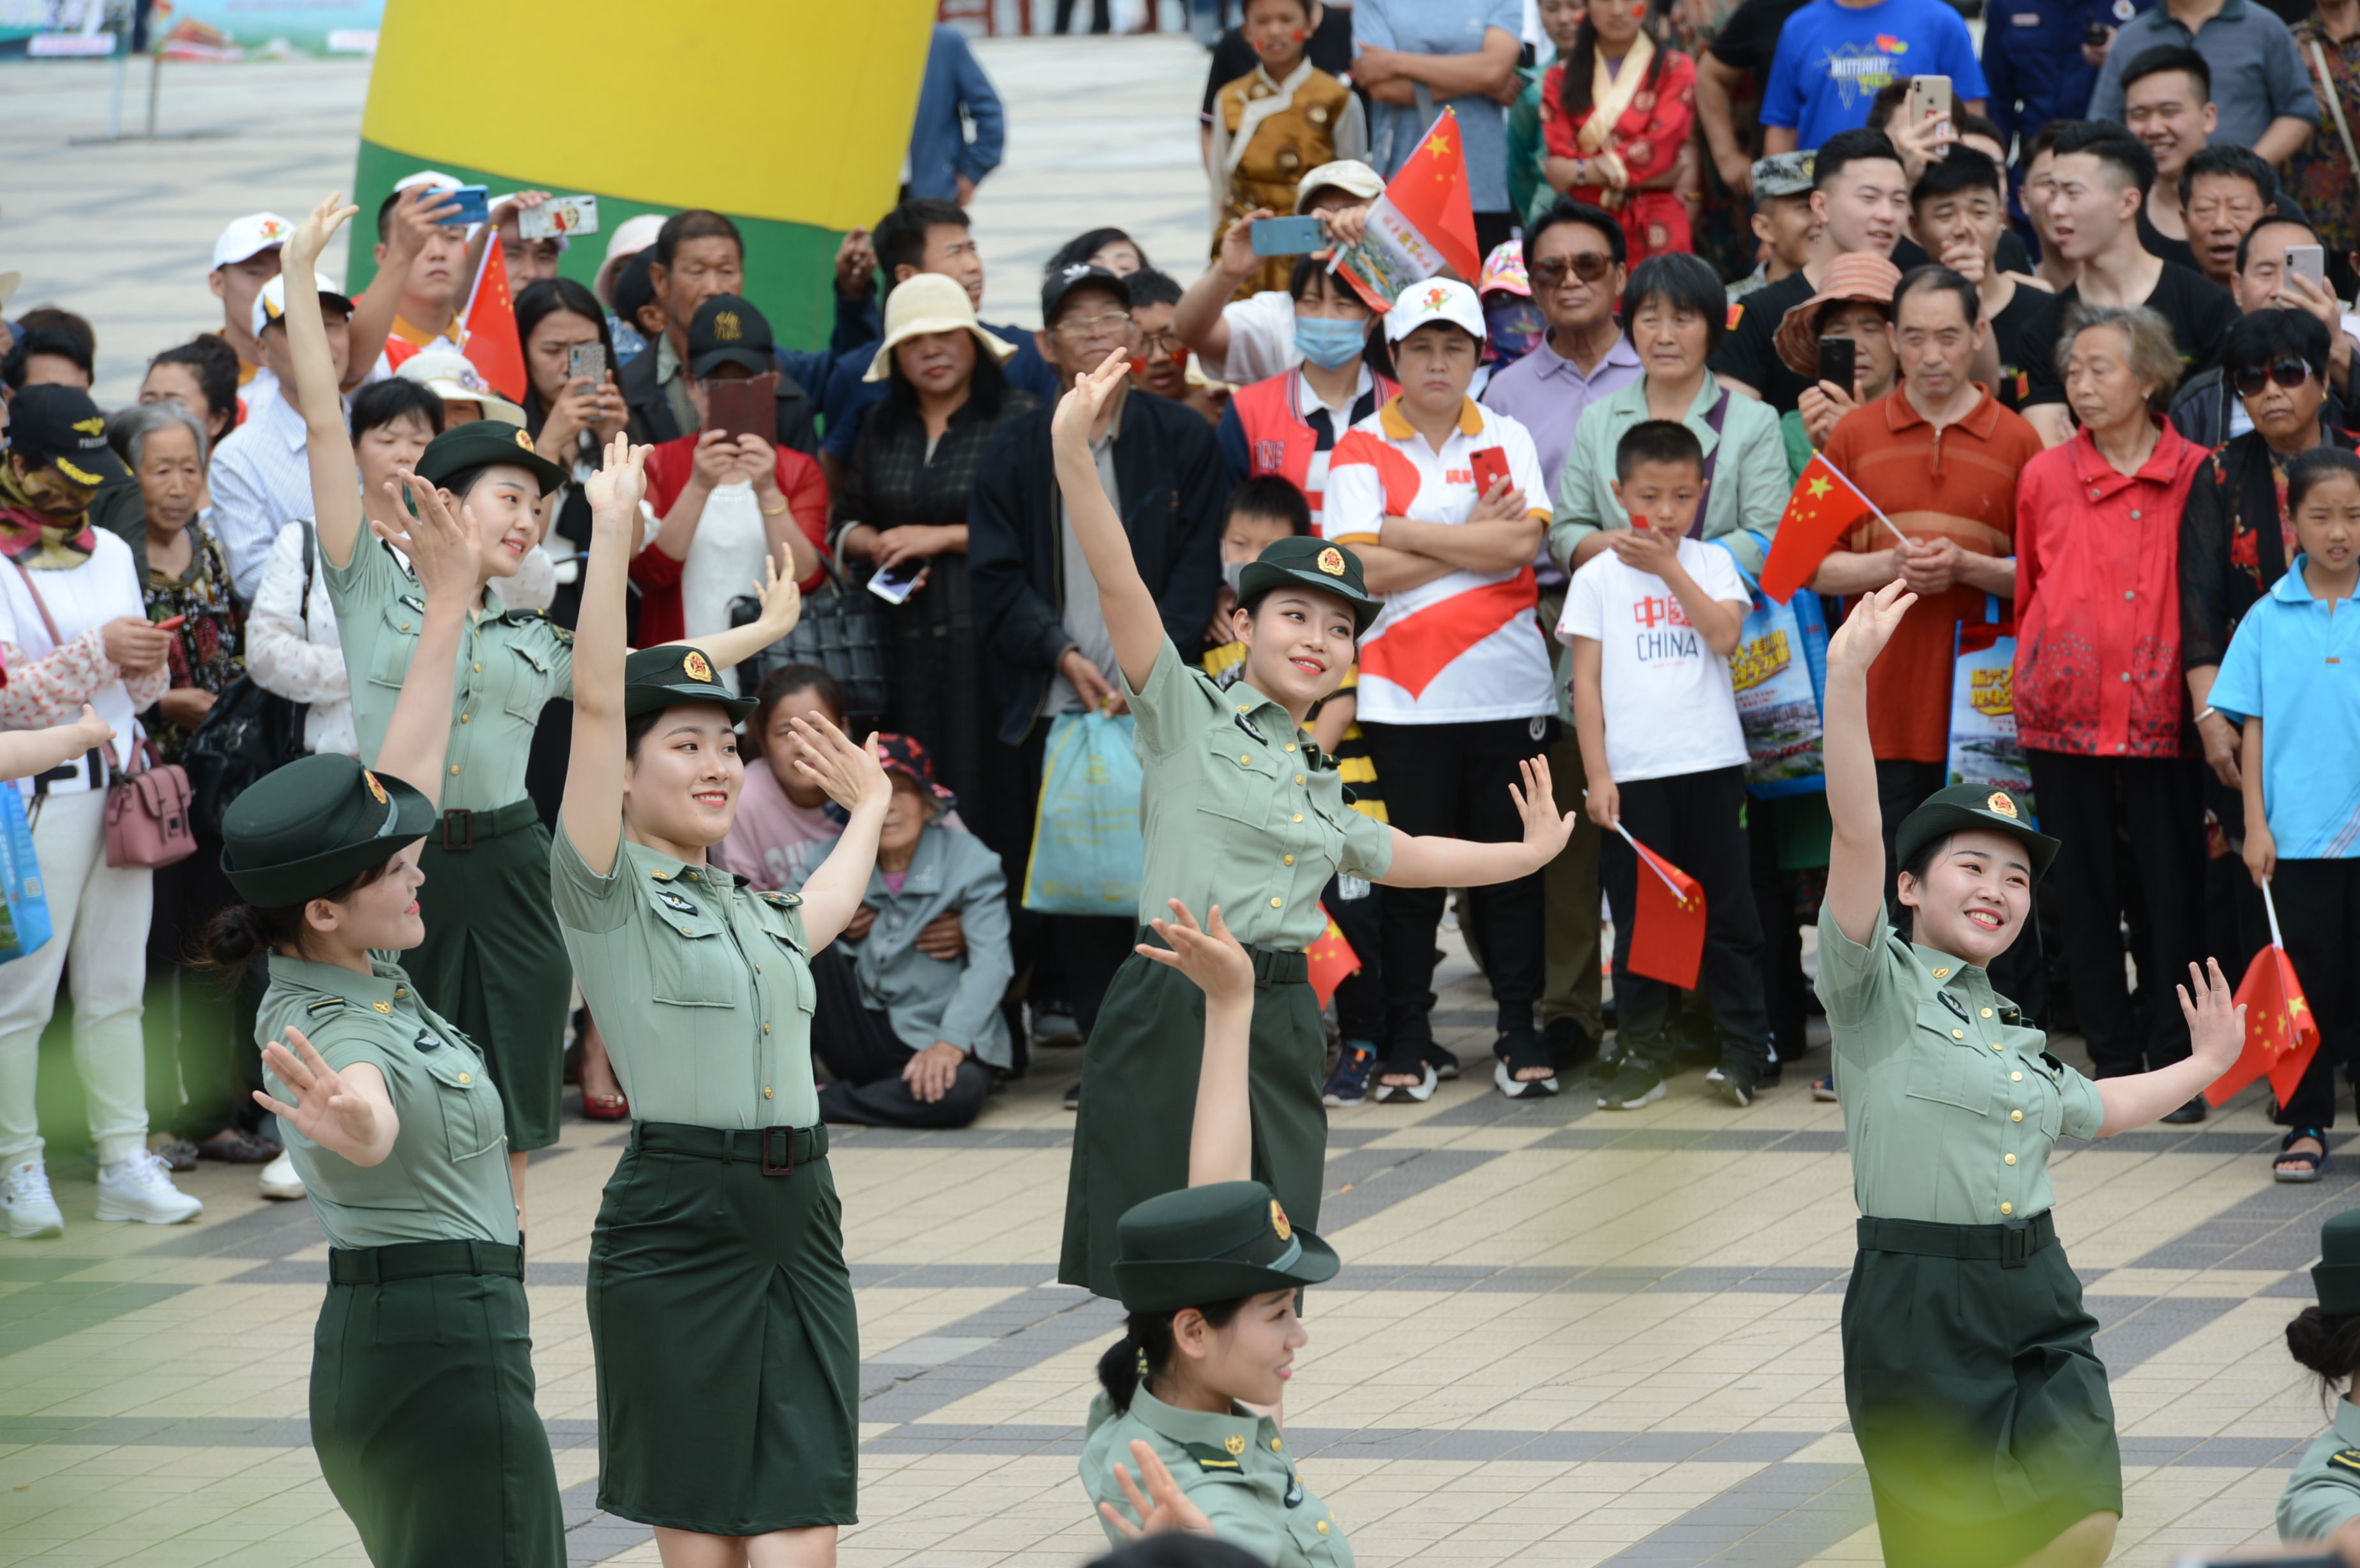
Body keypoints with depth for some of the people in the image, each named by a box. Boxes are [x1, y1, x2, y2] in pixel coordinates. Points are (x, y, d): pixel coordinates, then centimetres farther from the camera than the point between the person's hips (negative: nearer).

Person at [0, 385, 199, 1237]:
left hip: (120, 783, 6)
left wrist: (148, 662, -2)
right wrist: (101, 651, -18)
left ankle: (126, 1164, 12)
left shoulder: (110, 552, 14)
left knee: (115, 988, 8)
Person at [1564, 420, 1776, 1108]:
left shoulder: (1711, 564, 8)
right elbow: (1586, 681, 2)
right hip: (1632, 769, 0)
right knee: (1637, 915, 3)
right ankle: (1643, 1051, 11)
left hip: (1710, 765, 0)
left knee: (1726, 909, 2)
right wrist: (1596, 774, -5)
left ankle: (1745, 1050, 7)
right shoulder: (1598, 577, 5)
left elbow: (1725, 635, -10)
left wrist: (1669, 568, -13)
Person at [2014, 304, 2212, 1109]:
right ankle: (2114, 1063, 13)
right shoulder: (2046, 476, 6)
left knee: (2171, 891, -1)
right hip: (2066, 711, 2)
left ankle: (2174, 1062, 8)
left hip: (2161, 712, -2)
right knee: (2085, 893, 5)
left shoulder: (2199, 476, 0)